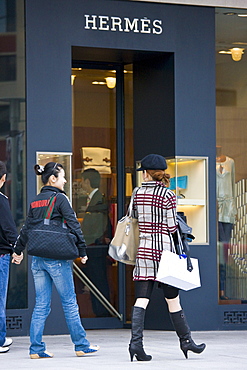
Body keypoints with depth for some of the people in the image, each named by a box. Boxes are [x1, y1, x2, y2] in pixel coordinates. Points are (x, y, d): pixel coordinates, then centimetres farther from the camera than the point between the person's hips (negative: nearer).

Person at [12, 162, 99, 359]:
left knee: (41, 305, 7)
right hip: (57, 258, -6)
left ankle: (36, 348, 5)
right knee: (69, 302, 2)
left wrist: (18, 250, 31)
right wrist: (82, 251, -4)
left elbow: (26, 228, 18)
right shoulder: (60, 199, -8)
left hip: (38, 259, 6)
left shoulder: (35, 202, 11)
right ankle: (81, 346, 8)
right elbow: (73, 225, -11)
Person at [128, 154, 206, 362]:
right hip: (164, 250, -3)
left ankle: (136, 342, -13)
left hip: (143, 249, 3)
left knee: (141, 299, -1)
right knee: (172, 298, 8)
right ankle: (185, 340, 20)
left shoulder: (137, 194, 5)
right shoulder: (167, 195, -8)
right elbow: (172, 227, -7)